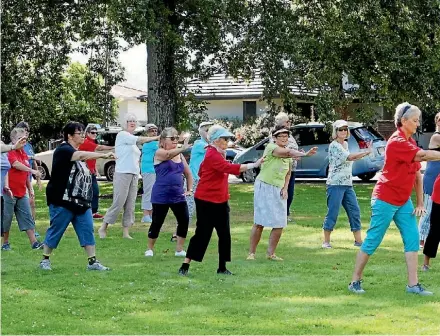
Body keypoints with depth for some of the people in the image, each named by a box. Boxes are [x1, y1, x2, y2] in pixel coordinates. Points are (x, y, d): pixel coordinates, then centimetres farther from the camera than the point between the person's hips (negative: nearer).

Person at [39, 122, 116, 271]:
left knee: (87, 230, 1)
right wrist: (104, 155, -38)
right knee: (55, 231, 1)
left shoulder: (77, 151, 17)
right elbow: (81, 155, -31)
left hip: (81, 201, 8)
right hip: (63, 201, -8)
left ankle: (92, 262, 2)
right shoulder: (63, 150, -13)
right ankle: (45, 260, 14)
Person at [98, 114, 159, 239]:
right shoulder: (122, 135, -5)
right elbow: (139, 140, -18)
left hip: (134, 175, 8)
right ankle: (103, 228, 0)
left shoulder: (133, 140, 19)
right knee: (118, 203, -10)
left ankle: (126, 232, 5)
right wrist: (155, 138, -22)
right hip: (122, 173, -8)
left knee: (130, 205, 3)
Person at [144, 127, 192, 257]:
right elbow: (169, 154, -31)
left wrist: (189, 189, 6)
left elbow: (188, 174, 20)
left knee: (184, 221, -4)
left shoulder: (180, 156, 11)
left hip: (178, 196, 5)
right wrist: (183, 148, -49)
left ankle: (179, 249, 9)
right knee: (157, 223, 1)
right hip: (161, 196, -5)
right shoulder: (159, 153, -7)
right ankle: (149, 249, 20)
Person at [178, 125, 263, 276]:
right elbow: (230, 168, -30)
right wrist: (253, 165, -33)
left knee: (224, 234, 5)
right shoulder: (212, 155, -18)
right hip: (206, 201, -9)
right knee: (202, 234, -5)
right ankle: (185, 266, 3)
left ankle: (222, 267, 11)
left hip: (220, 201, 9)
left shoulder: (218, 154, 13)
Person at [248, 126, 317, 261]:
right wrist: (305, 154, -46)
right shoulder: (271, 147, -13)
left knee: (280, 224, 0)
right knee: (259, 223, -4)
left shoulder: (288, 156, 11)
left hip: (279, 190, 7)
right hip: (264, 187, -7)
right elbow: (287, 152, -31)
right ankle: (251, 253, 6)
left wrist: (285, 188, 4)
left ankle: (271, 253, 11)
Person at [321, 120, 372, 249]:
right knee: (333, 213, -6)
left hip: (348, 184, 8)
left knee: (355, 211, 6)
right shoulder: (333, 146, -10)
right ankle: (326, 241, 2)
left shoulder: (345, 144, 16)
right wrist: (367, 152, -14)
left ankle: (358, 240, 12)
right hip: (335, 184, -8)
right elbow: (350, 157, -16)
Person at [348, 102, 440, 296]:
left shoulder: (410, 143, 9)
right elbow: (424, 155, -30)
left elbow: (418, 174, 11)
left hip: (404, 201, 9)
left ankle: (413, 284, 1)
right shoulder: (397, 142, -19)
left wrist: (420, 202, 6)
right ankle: (355, 281, 9)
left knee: (412, 240, 1)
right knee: (372, 242, -1)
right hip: (385, 200, -9)